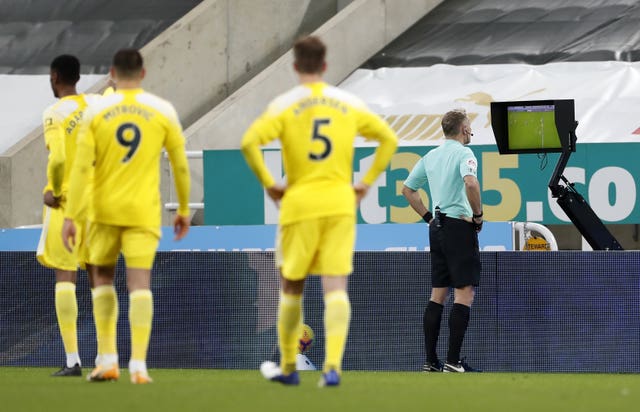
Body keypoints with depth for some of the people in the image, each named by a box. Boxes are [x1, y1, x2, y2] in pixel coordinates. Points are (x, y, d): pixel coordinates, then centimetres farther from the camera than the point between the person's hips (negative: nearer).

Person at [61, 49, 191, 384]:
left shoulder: (96, 111, -2)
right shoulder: (163, 111, 0)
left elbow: (81, 167, -7)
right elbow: (180, 165, 4)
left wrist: (70, 215, -5)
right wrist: (184, 210, 15)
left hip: (105, 210, 0)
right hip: (144, 211, 0)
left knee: (103, 277, 15)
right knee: (140, 283, -3)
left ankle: (108, 360, 11)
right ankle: (138, 365, -12)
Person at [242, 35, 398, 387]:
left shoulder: (284, 105, -3)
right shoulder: (348, 104, 6)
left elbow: (249, 143, -16)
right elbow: (389, 138, 12)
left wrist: (268, 183, -5)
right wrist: (366, 182, 13)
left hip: (299, 203, -2)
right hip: (341, 203, 2)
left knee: (291, 287, 12)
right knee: (336, 287, -3)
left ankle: (288, 367, 20)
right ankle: (333, 365, -18)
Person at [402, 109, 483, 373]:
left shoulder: (430, 156, 14)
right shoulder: (463, 153, -8)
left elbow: (408, 189, 21)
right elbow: (470, 183, -27)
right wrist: (478, 214, -14)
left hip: (437, 228, 8)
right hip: (460, 226, -8)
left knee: (438, 294, 10)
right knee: (464, 293, -7)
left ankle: (431, 361, 8)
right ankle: (453, 361, -13)